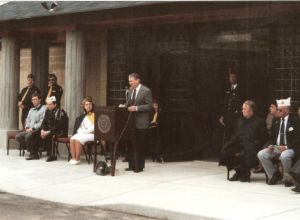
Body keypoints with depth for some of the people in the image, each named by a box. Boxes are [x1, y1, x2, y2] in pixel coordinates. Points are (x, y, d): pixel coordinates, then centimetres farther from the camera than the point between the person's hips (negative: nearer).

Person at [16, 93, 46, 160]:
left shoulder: (43, 109, -6)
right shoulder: (31, 110, 22)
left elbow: (42, 122, -14)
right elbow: (28, 120, 22)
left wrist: (32, 128, -17)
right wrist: (27, 128, 2)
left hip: (38, 129, -8)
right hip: (30, 129, 8)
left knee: (28, 136, -33)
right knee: (18, 136, -9)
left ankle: (34, 154, -17)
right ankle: (31, 149, -3)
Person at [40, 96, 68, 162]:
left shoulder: (60, 112, -14)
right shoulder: (48, 111, 10)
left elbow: (59, 125, -22)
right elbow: (44, 122, 11)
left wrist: (49, 131, -27)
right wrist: (42, 130, -10)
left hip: (61, 132, -7)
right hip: (49, 131, 7)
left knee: (50, 136, -36)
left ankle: (53, 155, -28)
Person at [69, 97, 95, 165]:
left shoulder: (95, 115, 1)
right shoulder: (83, 116, 22)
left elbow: (94, 127, -9)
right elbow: (79, 126, 20)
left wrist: (85, 131, -12)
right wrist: (79, 131, 0)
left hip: (91, 134, -6)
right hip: (81, 133, 6)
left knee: (78, 140, -31)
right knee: (72, 139, -24)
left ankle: (77, 159, -24)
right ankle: (73, 158, -25)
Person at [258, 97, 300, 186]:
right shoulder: (275, 120, 12)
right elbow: (272, 136, 18)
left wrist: (286, 147, -23)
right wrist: (271, 145, -4)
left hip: (289, 148, -6)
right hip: (275, 147, 6)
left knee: (284, 156, -39)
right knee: (261, 154, -16)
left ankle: (287, 178, -12)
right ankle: (274, 175, 3)